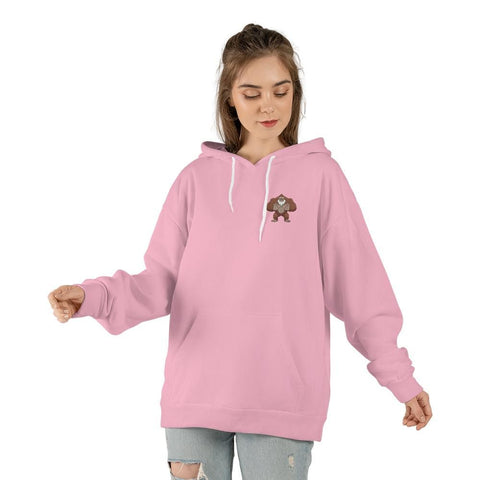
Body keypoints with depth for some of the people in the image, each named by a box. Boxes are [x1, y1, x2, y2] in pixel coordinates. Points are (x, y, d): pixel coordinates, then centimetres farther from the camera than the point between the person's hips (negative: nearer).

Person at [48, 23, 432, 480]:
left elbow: (358, 283, 3)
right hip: (194, 392, 2)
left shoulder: (320, 174, 2)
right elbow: (161, 282, 3)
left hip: (285, 399, -1)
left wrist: (399, 376, 0)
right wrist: (92, 297, -13)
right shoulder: (198, 178, 6)